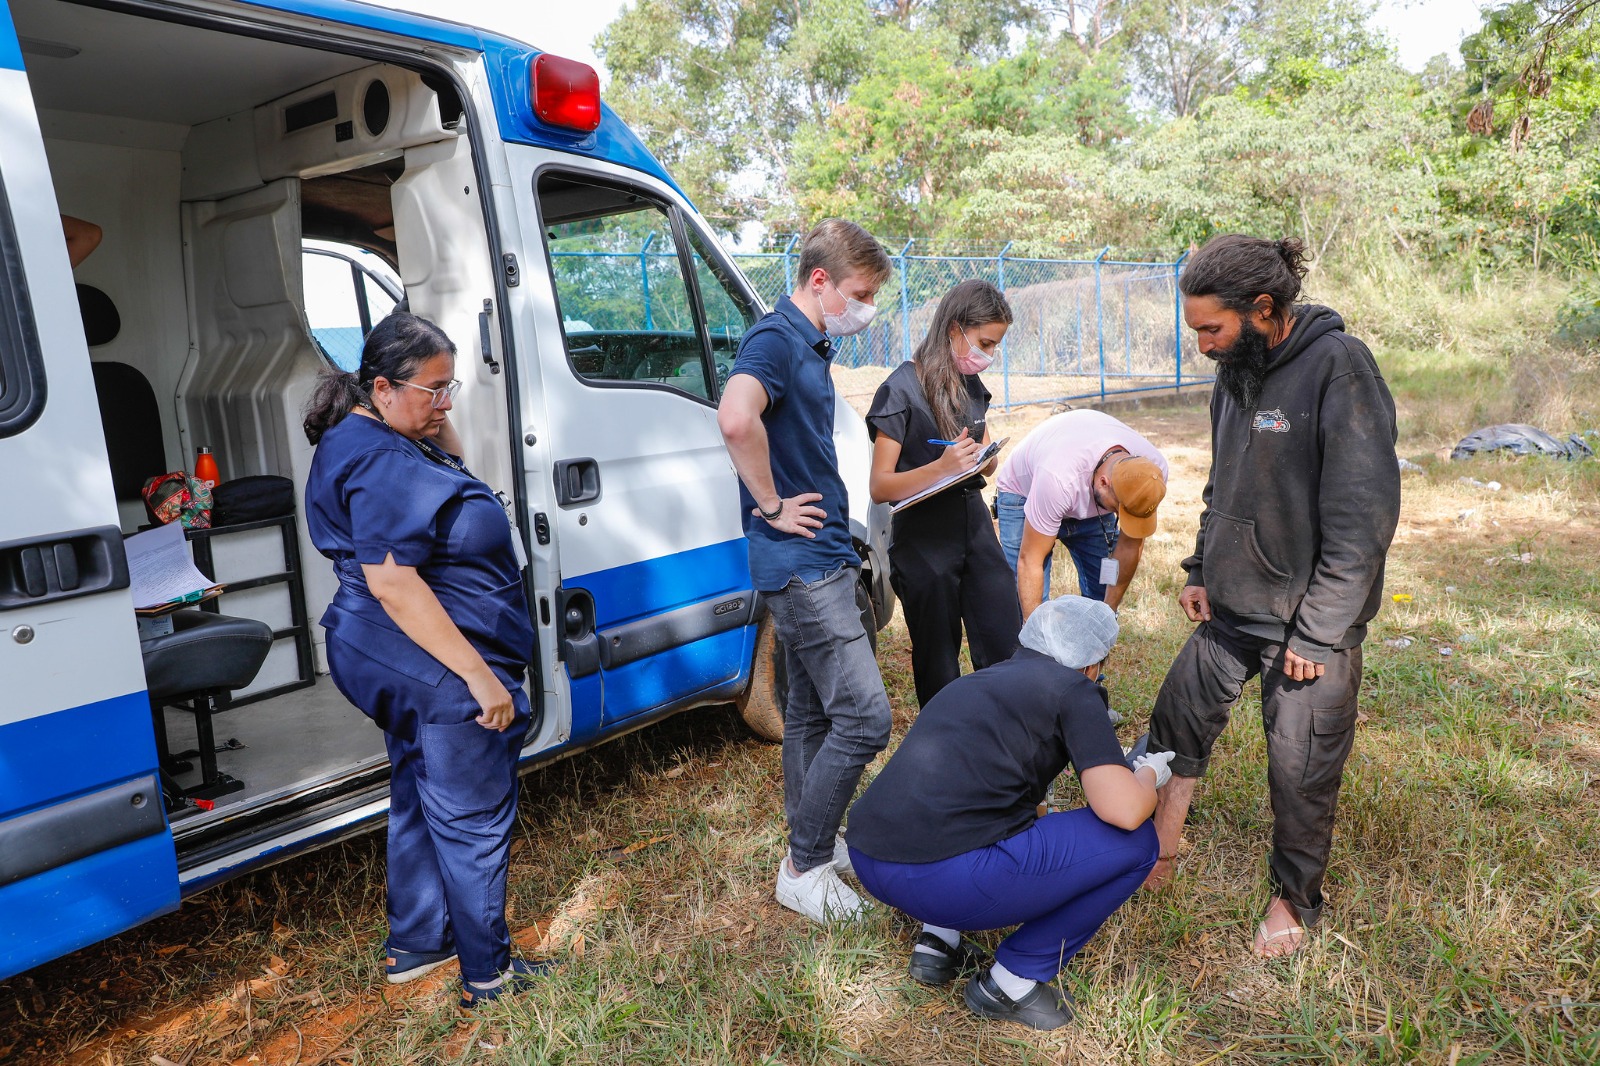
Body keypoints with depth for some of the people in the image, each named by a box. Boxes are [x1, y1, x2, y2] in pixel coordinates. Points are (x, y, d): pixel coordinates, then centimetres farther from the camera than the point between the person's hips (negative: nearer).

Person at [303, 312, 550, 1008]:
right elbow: (392, 585, -29)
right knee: (474, 821, 4)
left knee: (421, 805, 24)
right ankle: (487, 975, 21)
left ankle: (414, 945, 41)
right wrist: (481, 676, -27)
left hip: (399, 665, 11)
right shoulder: (383, 464, -24)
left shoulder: (372, 440, 9)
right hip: (438, 672, -11)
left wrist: (437, 423, 9)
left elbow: (453, 477, 26)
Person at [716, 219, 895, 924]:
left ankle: (808, 845, 32)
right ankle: (804, 871, 8)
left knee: (810, 713, 17)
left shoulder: (810, 345, 15)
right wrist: (771, 506, -24)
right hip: (802, 561, -10)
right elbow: (736, 418, -37)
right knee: (863, 716, -7)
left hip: (820, 559, 10)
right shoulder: (776, 339, -15)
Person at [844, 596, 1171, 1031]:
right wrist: (1150, 774, 17)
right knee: (1135, 840, 7)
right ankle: (1012, 981, 13)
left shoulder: (978, 680, 24)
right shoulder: (1073, 690, 4)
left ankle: (938, 939, 22)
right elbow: (1123, 811, -7)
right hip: (942, 879, -8)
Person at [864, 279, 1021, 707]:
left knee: (1009, 655, 1)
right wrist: (941, 468, -32)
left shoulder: (970, 384, 10)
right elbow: (880, 486, -15)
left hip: (976, 530, 6)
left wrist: (986, 458, -4)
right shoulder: (902, 389, -11)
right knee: (939, 670, 6)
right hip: (924, 545, -6)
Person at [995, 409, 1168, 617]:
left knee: (1103, 596, -2)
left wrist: (1108, 613, -12)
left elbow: (1131, 545, -14)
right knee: (1026, 603, -16)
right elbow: (1029, 560, -35)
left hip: (1093, 500, 5)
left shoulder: (1154, 468, -27)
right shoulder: (1059, 479, -43)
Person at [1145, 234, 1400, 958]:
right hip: (1232, 605, 7)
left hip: (1310, 619, -7)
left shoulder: (1338, 368, -19)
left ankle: (1295, 898, 31)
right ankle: (1161, 846, 35)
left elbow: (1363, 517, -20)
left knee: (1301, 769, 7)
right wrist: (1201, 569, 11)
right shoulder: (1237, 371, 5)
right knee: (1177, 719, 13)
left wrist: (1316, 634, -19)